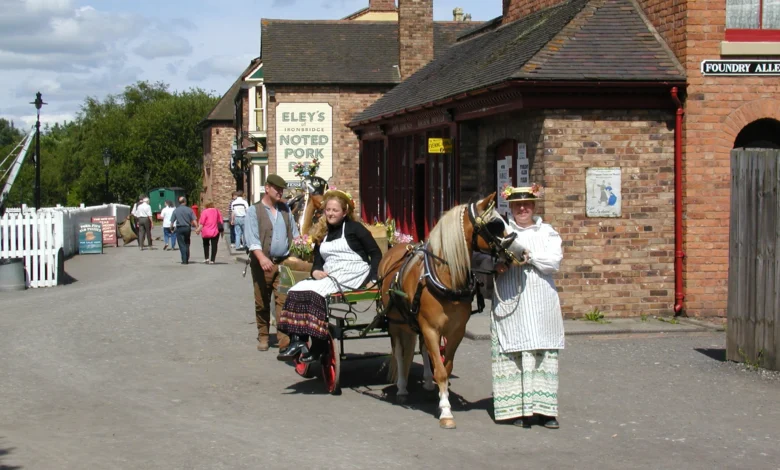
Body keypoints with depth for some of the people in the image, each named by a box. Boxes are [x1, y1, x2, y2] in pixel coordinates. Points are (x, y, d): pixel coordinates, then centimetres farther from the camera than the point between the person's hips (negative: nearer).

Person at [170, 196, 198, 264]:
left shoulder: (176, 210, -2)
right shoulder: (189, 210, -2)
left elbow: (172, 221, -1)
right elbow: (194, 220, -7)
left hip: (179, 228, -2)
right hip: (187, 228, 2)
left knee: (182, 245, 1)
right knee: (187, 244, 15)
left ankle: (184, 260, -7)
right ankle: (187, 259, 18)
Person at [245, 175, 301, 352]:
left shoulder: (285, 210, 15)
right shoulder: (254, 211, -1)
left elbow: (294, 234, 21)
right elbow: (252, 238, -14)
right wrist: (262, 258, -28)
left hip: (284, 262, 3)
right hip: (263, 264, -3)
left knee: (283, 299, -9)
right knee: (262, 302, 7)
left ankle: (283, 336, -11)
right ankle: (263, 336, 19)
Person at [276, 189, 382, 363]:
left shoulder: (354, 228, 4)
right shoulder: (322, 234, 20)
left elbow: (376, 253, 2)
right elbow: (317, 261, 20)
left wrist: (372, 278, -11)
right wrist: (316, 271, -5)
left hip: (353, 277, -6)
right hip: (329, 278, 6)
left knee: (314, 291, -31)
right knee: (296, 290, -20)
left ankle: (317, 347, -31)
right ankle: (297, 341, -32)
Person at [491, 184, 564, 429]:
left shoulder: (547, 233, 10)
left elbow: (554, 263, -3)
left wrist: (526, 254, -12)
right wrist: (497, 265, -16)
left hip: (542, 304, 1)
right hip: (509, 302, -1)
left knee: (544, 354, -1)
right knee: (512, 354, -4)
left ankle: (544, 408, 4)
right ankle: (517, 408, 1)